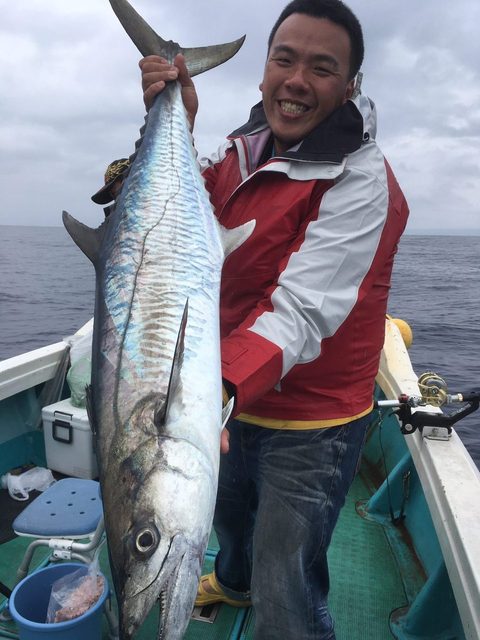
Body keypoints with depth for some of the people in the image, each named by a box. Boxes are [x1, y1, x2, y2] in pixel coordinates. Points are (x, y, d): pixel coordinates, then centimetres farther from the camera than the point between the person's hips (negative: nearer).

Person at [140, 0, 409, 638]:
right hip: (239, 399, 8)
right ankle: (234, 581, 67)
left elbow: (303, 309, -33)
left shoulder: (361, 180, -22)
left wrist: (219, 386, -49)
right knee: (231, 511, 34)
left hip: (311, 424, -7)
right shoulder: (248, 148, 2)